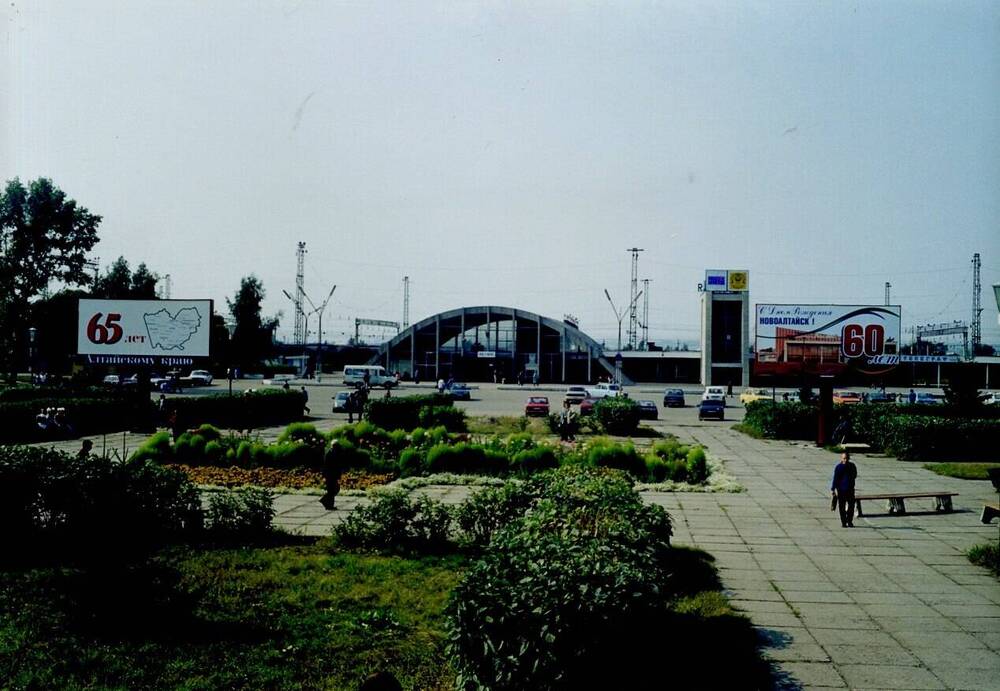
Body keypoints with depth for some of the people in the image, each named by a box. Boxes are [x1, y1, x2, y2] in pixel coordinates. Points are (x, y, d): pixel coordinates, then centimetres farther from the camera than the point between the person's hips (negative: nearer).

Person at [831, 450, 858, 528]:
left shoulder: (852, 466, 4)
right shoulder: (838, 467, -6)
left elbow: (855, 476, 19)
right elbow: (835, 479, -6)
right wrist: (832, 489, -10)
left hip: (850, 489, 3)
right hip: (841, 489, -3)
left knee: (851, 505, 1)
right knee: (842, 507, 1)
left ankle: (850, 522, 15)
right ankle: (843, 522, 10)